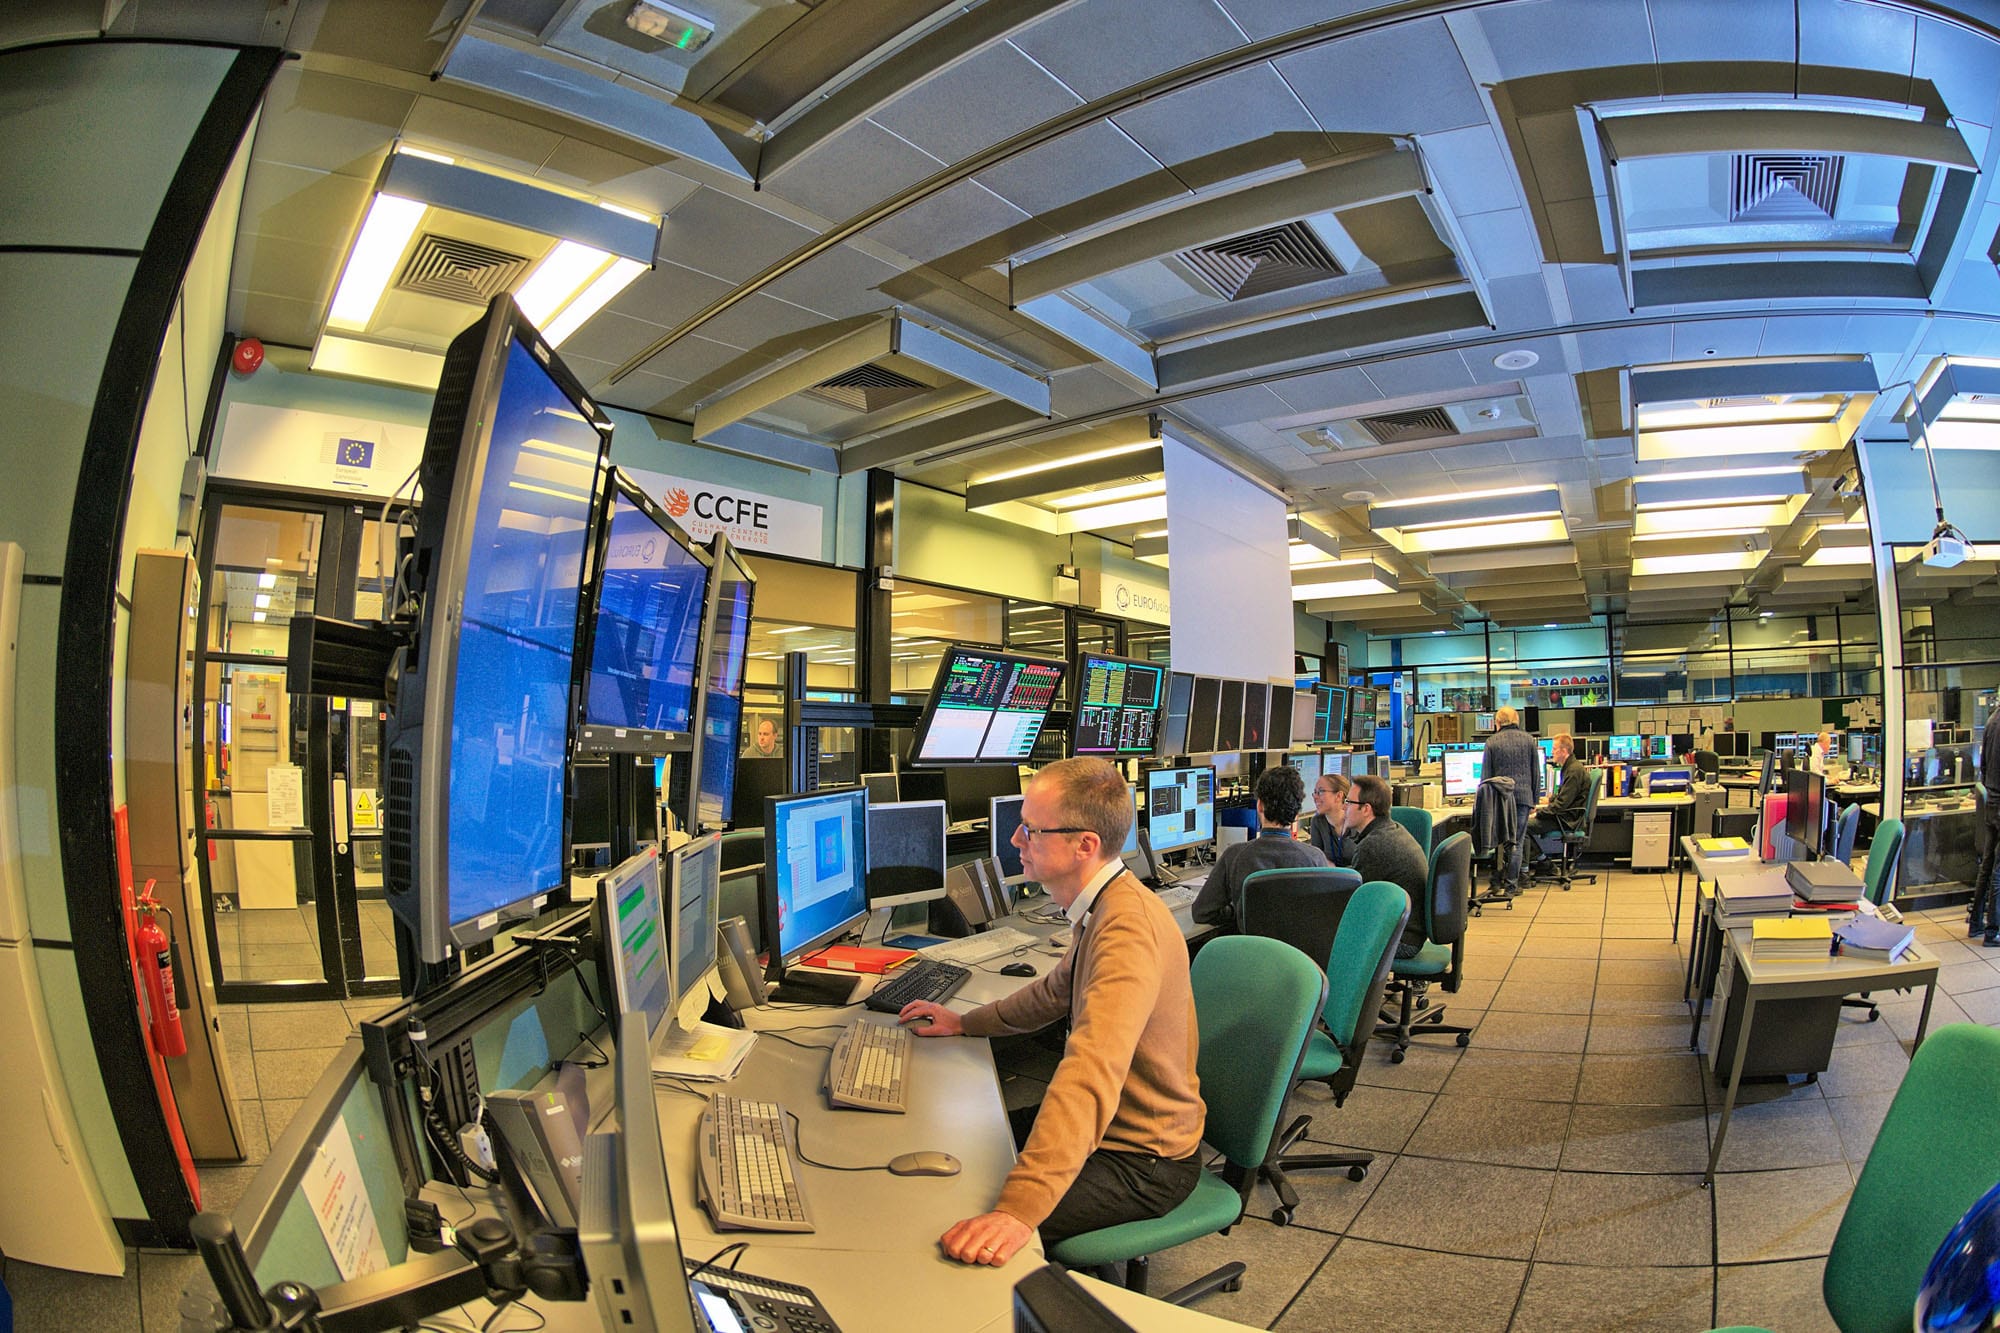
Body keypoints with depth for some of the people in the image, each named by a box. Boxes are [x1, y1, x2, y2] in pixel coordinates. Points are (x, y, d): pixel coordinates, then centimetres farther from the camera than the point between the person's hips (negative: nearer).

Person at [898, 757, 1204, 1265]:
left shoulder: (1127, 928, -32)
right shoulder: (1107, 907, 2)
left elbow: (1091, 1076, -44)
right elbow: (1057, 990, 20)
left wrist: (1019, 1209, -50)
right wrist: (964, 1023, 21)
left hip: (1144, 1164, -9)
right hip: (1114, 1128, 9)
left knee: (965, 1236, -17)